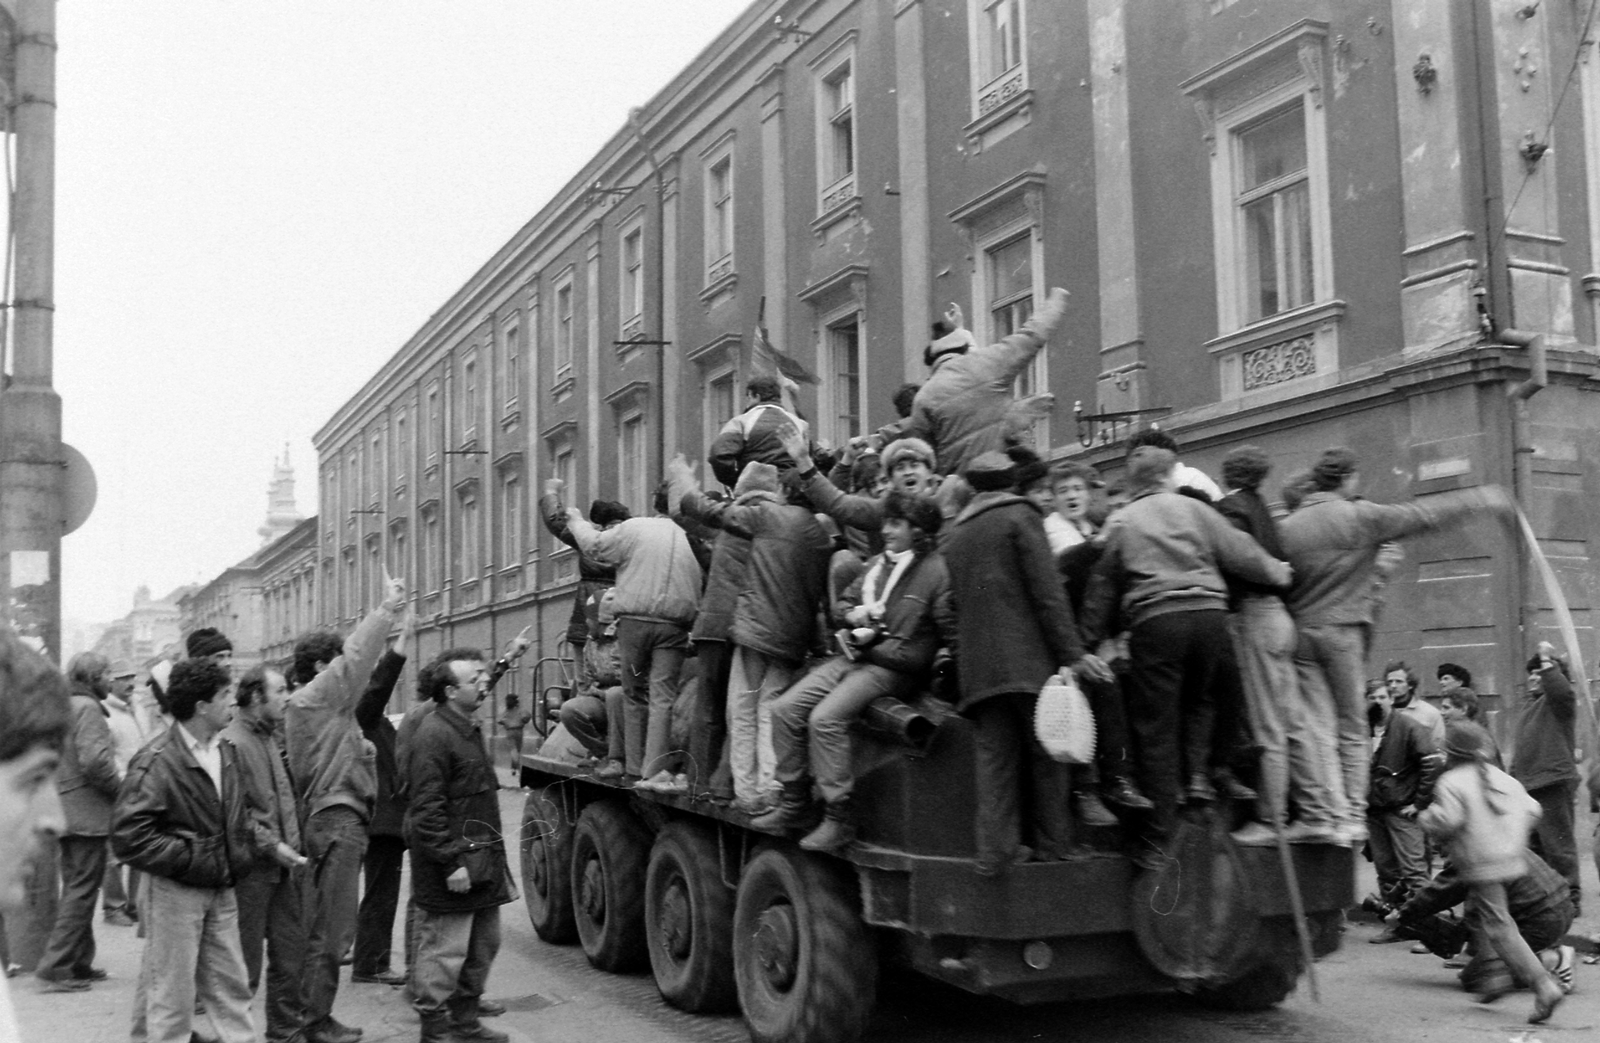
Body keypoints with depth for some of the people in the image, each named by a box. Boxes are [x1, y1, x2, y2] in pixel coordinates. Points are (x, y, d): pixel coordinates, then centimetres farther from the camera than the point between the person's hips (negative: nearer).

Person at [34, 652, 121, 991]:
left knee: (75, 889, 16)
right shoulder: (87, 708, -13)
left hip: (65, 810, 10)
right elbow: (95, 761, -24)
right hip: (87, 813, -10)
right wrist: (121, 789, -10)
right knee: (82, 890, -4)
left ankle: (79, 963, 23)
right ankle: (56, 966, -5)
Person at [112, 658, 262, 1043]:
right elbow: (128, 835, -22)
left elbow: (245, 806, 23)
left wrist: (244, 845, 5)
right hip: (174, 891, -7)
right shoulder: (156, 761, -17)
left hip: (221, 889, 7)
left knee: (232, 985, 11)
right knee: (172, 993, 2)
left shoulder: (225, 752, 7)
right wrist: (191, 858, -18)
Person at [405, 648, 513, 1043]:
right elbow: (427, 810, -21)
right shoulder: (433, 736, -18)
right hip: (453, 870, -10)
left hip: (481, 861, 10)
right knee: (445, 952, -2)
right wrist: (452, 862, -22)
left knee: (483, 945, 17)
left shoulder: (468, 729, 15)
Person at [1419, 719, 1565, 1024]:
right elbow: (1531, 809, 13)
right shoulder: (1501, 777, 13)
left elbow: (1447, 820, -21)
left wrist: (1425, 817, -1)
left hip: (1482, 864, -8)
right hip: (1512, 858, 8)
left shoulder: (1450, 782, -9)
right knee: (1477, 912, 25)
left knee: (1499, 927, -7)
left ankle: (1544, 985, -17)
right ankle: (1495, 973, 18)